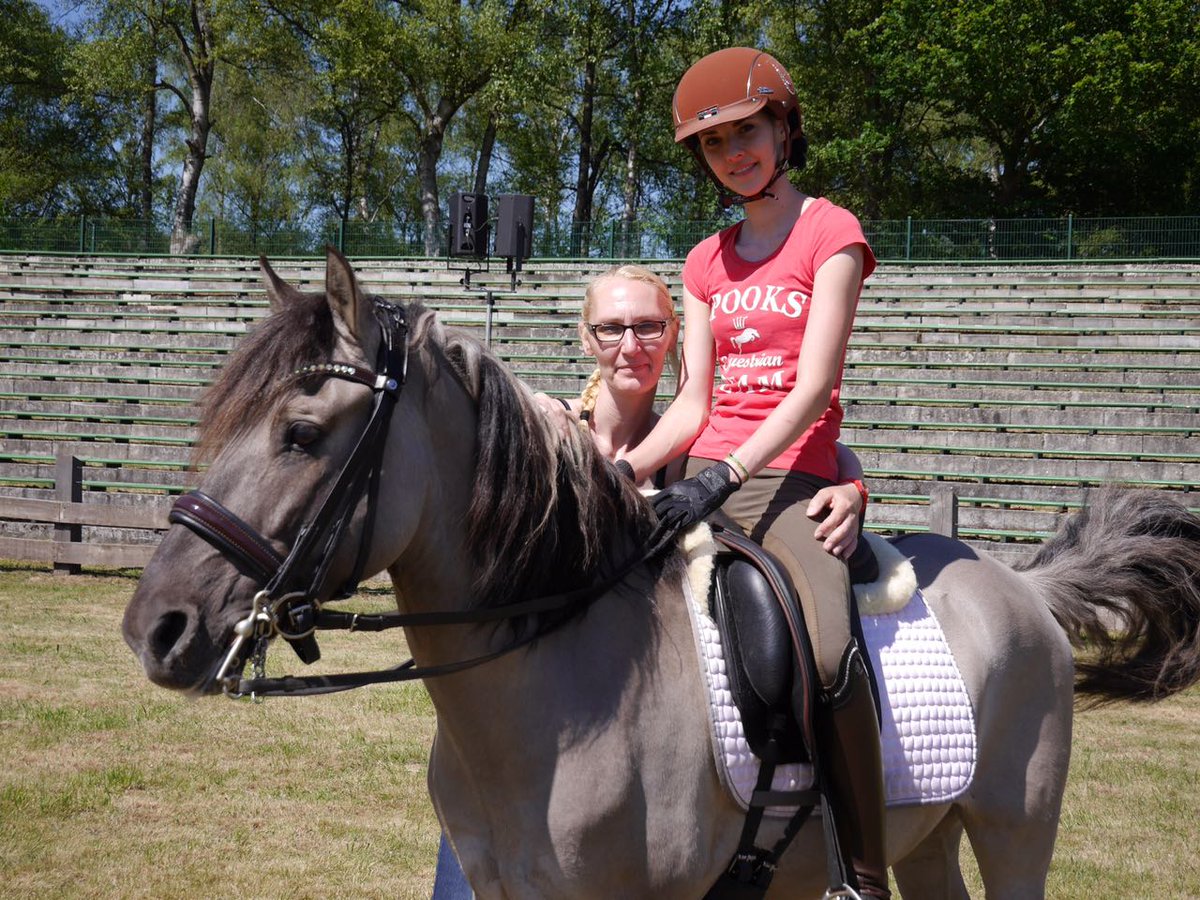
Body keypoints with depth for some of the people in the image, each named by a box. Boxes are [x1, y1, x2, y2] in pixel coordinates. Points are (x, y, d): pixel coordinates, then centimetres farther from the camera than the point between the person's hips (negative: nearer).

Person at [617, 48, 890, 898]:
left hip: (790, 482, -6)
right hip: (704, 479, 6)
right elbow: (693, 404, 13)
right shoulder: (709, 262, 19)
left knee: (831, 652, -32)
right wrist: (623, 472, -6)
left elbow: (812, 387, -11)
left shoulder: (831, 233, 1)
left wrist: (723, 477, -24)